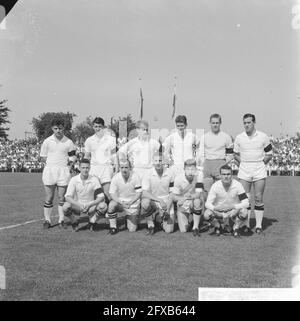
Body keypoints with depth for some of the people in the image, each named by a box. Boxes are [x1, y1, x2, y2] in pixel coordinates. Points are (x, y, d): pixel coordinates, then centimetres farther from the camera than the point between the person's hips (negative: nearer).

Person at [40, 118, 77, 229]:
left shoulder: (68, 142, 2)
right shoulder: (47, 141, 2)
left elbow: (73, 157, 9)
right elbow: (43, 157, 10)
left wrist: (66, 163, -4)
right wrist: (53, 163, 1)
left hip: (63, 171, 0)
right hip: (49, 171, 0)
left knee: (62, 198, 5)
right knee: (49, 198, 4)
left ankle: (61, 220, 14)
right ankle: (47, 220, 13)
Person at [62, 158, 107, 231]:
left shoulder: (94, 179, -10)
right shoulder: (74, 179, -10)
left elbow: (101, 197, -14)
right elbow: (68, 197, -16)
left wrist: (90, 205, -29)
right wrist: (79, 205, -32)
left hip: (91, 206, 0)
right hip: (77, 206, 0)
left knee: (103, 206, -28)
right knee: (65, 207, -30)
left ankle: (92, 222, 1)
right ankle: (74, 223, 1)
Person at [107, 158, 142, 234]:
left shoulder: (135, 177, -13)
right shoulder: (116, 177, -10)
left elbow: (139, 193, -9)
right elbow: (112, 194, -9)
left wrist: (129, 203, -20)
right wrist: (121, 203, -24)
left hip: (133, 204, -1)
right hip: (119, 201, 1)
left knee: (132, 230, -4)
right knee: (111, 205, -35)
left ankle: (129, 217, 30)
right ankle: (113, 227, -14)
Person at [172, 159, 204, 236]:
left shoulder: (199, 175, -18)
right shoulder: (178, 178, -15)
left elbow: (198, 194, -22)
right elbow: (174, 197, -9)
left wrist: (185, 197, -32)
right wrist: (182, 198, -29)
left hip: (195, 203, -1)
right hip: (183, 206, 1)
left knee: (197, 201, -37)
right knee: (183, 230, -11)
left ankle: (195, 227, -16)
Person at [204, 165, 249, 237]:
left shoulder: (237, 185, -17)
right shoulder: (215, 186, -15)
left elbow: (246, 203, -20)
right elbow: (207, 203, -16)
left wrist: (233, 206, -37)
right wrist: (215, 208, -38)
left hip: (234, 211, 0)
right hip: (219, 212, 1)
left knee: (244, 212, -33)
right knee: (207, 214, -29)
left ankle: (236, 228, 0)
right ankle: (217, 226, 6)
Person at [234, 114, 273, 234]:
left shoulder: (263, 137, 0)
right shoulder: (239, 138, 4)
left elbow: (269, 155, 7)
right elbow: (236, 154, 15)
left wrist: (259, 164, -1)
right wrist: (243, 164, 4)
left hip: (259, 171, -1)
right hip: (244, 171, 1)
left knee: (258, 199, 1)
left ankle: (259, 225, 8)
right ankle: (246, 225, 11)